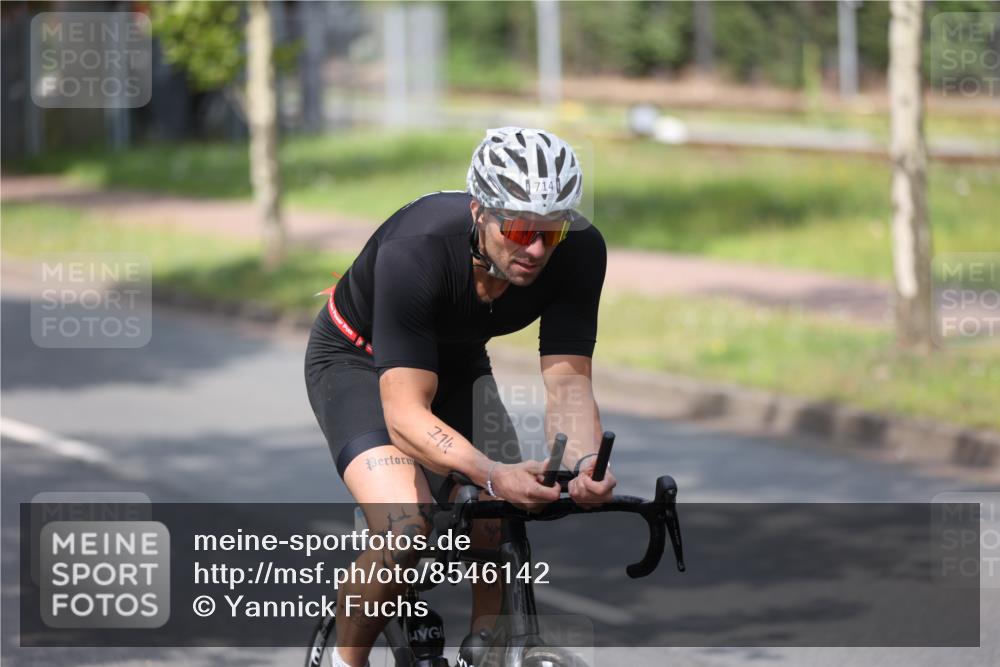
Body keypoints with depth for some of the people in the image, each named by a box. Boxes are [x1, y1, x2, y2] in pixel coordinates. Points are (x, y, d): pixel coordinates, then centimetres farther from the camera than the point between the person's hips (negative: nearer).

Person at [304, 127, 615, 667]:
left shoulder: (579, 253, -26)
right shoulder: (415, 252, -39)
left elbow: (568, 384, -26)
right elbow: (405, 415, -41)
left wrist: (586, 465, -47)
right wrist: (494, 475, -58)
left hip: (457, 365, 5)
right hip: (359, 363, -5)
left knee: (502, 532, -13)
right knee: (406, 535, -26)